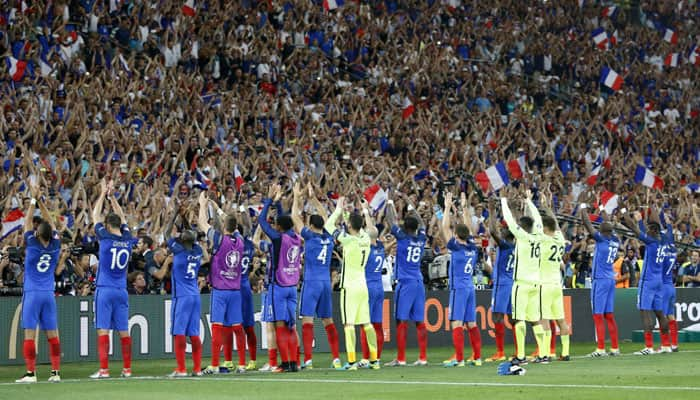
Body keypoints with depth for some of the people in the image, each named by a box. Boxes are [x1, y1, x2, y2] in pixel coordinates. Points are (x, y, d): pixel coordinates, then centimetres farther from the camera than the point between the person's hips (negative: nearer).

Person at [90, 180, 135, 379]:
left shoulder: (106, 238, -8)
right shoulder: (128, 240, 4)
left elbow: (95, 215, 4)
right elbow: (121, 218, 20)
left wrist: (103, 194, 14)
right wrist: (111, 196, 24)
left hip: (105, 290, -5)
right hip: (122, 290, 5)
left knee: (103, 330, -6)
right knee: (124, 331, 6)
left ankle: (104, 369, -12)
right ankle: (127, 369, 7)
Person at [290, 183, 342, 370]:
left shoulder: (310, 236, -6)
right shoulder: (329, 238, 8)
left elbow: (295, 216, 0)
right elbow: (324, 217, 24)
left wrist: (297, 197, 12)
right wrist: (313, 198, 29)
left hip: (311, 282, -6)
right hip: (326, 283, 6)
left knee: (307, 320, -8)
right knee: (328, 321, 10)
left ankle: (308, 359, -15)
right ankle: (336, 358, 7)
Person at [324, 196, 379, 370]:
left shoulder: (348, 239, -12)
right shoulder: (366, 239, 4)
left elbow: (328, 225, -3)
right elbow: (371, 228, 29)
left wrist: (339, 208, 7)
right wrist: (365, 211, 37)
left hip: (349, 287, -6)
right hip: (363, 286, 6)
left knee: (349, 324, -9)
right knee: (366, 324, 10)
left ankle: (352, 361, -16)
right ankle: (374, 360, 10)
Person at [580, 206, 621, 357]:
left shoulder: (601, 239, -12)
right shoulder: (616, 241, 7)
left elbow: (587, 224, -10)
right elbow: (610, 228, 29)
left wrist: (583, 208, 3)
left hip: (600, 280, -7)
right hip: (611, 279, 7)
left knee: (598, 316, -6)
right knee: (609, 316, 12)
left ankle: (601, 349, -9)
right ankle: (615, 348, 13)